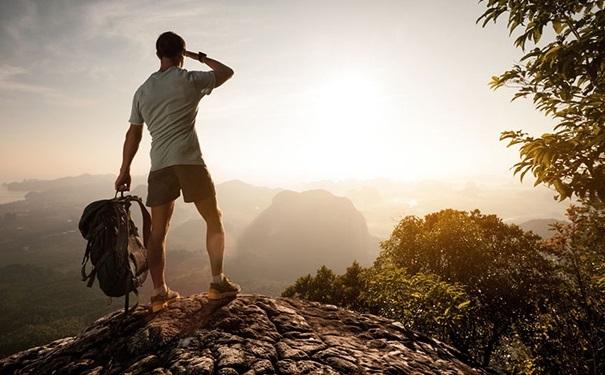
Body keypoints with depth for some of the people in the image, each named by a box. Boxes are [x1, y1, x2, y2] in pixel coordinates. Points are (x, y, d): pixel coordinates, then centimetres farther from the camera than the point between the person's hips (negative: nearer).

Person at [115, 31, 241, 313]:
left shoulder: (142, 91, 17)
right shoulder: (190, 80, 4)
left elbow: (133, 134, 17)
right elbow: (227, 72, 18)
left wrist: (124, 171, 21)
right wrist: (200, 57, 28)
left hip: (158, 166, 5)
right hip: (189, 160, -4)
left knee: (158, 231, 9)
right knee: (214, 219, 8)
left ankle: (159, 292, 11)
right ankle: (218, 282, 5)